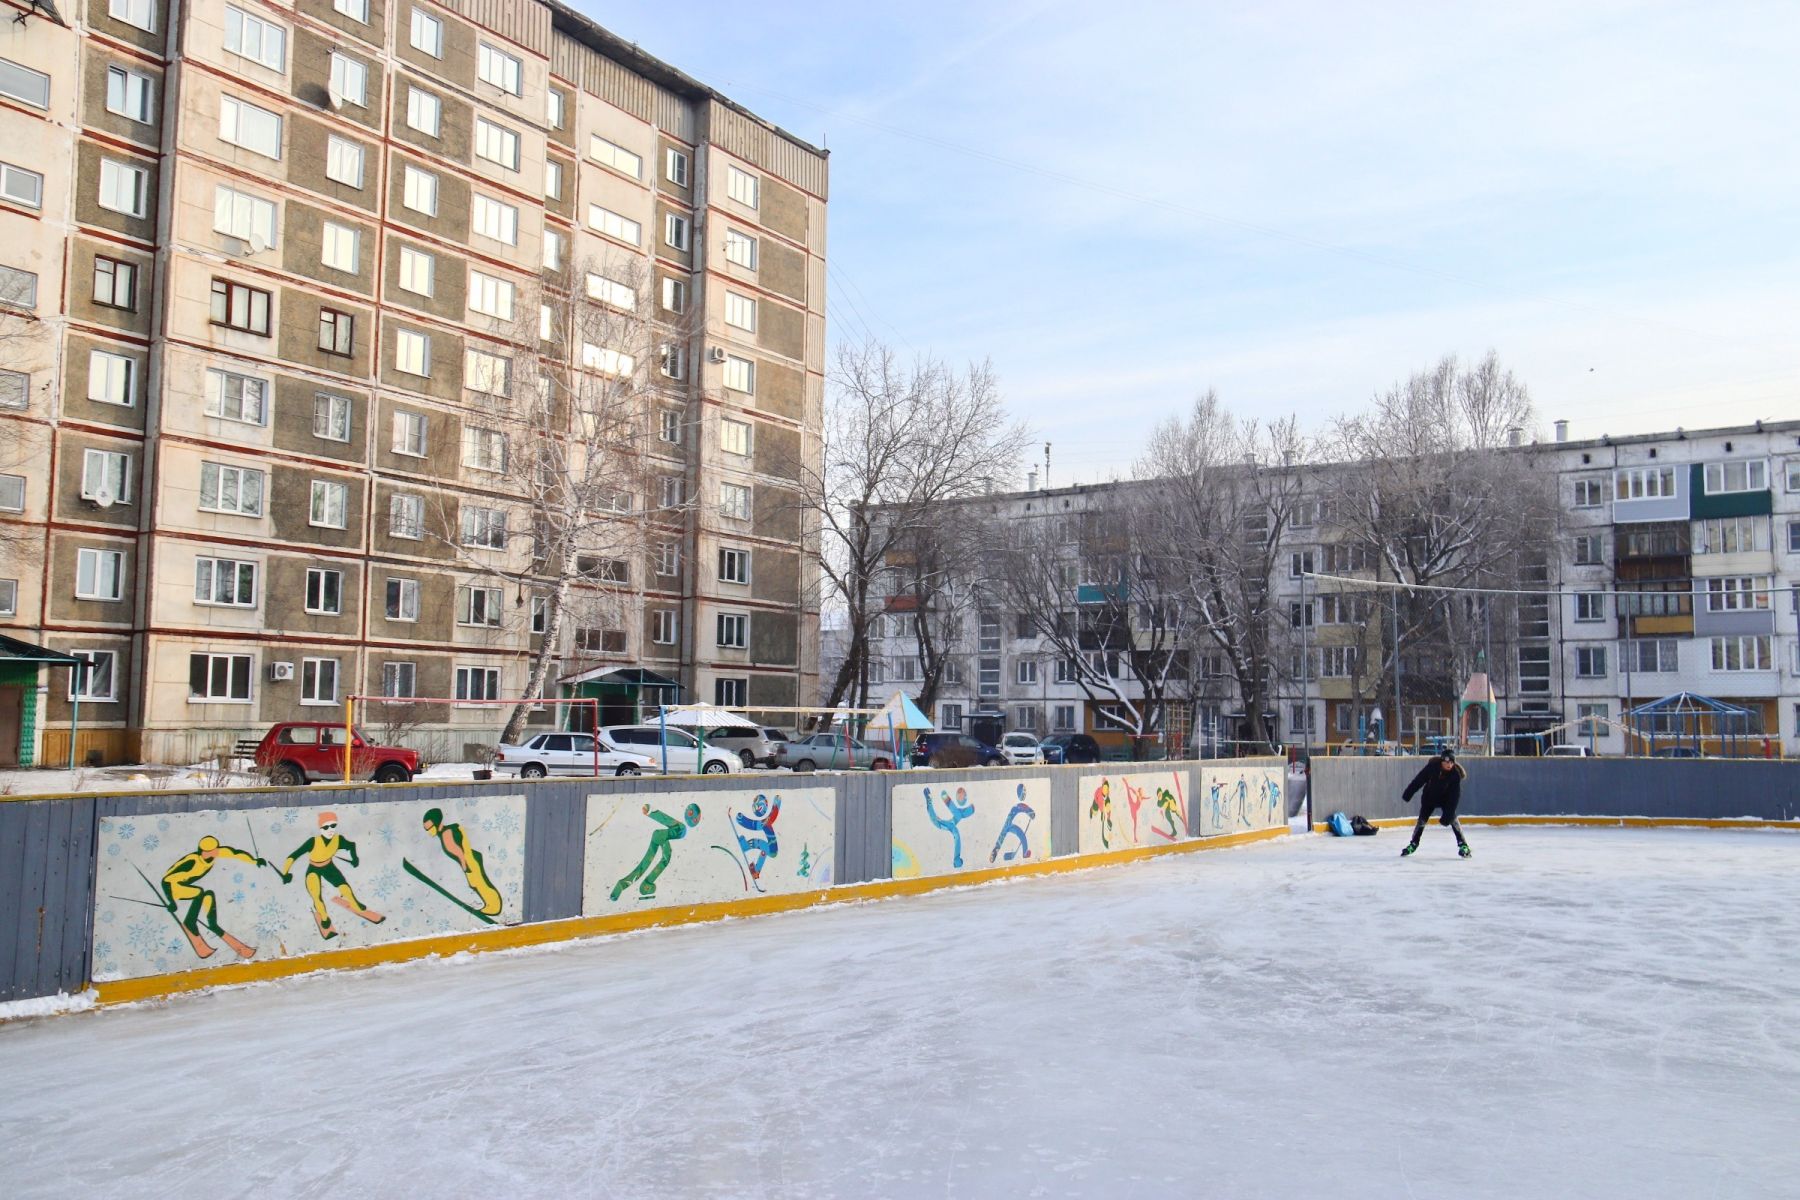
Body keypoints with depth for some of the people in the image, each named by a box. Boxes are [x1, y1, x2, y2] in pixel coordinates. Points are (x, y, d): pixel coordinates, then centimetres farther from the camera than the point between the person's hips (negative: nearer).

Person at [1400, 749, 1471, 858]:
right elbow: (1419, 780, -15)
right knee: (1422, 820, 3)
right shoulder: (1433, 766, -26)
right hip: (1429, 796, 1)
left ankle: (1463, 845, -9)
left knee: (1452, 819, -16)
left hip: (1445, 798, -1)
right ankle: (1413, 844, 18)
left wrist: (1448, 814, -30)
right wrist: (1408, 794, -11)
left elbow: (1454, 796, -26)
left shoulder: (1456, 773, -26)